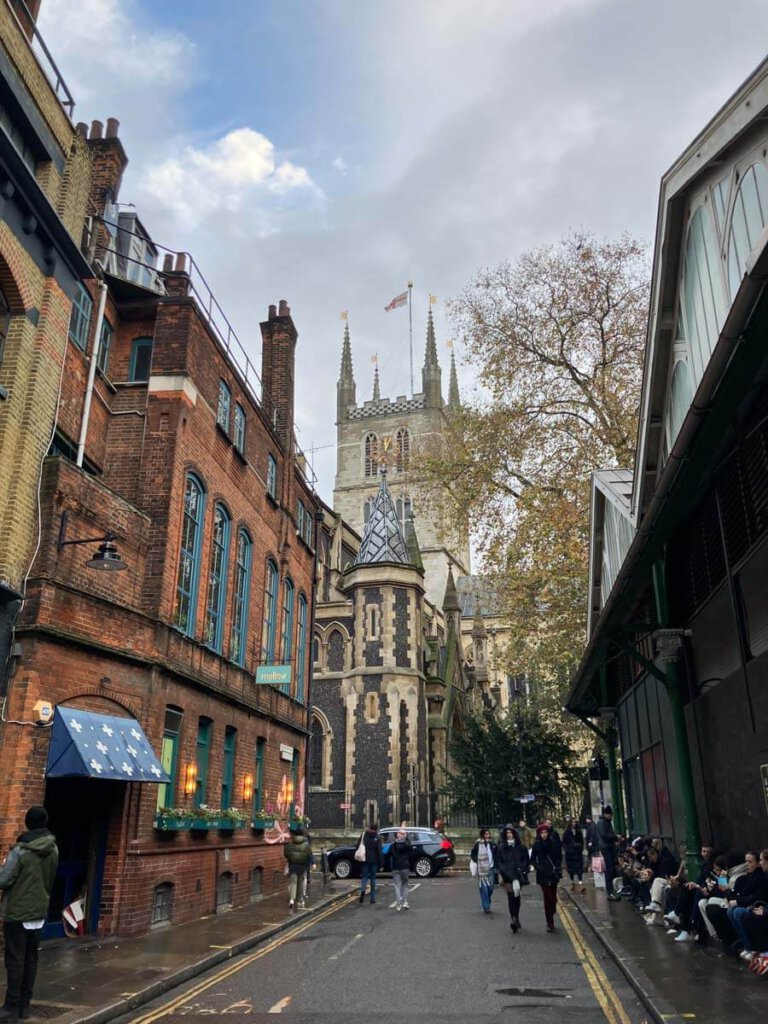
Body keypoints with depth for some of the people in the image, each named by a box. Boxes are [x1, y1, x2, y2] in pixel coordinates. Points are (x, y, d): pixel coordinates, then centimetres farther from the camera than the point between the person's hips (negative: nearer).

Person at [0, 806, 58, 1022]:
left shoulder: (20, 850, -19)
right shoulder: (53, 849, 0)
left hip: (17, 912, -6)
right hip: (39, 911, 6)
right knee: (31, 960, 13)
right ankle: (24, 1005, 20)